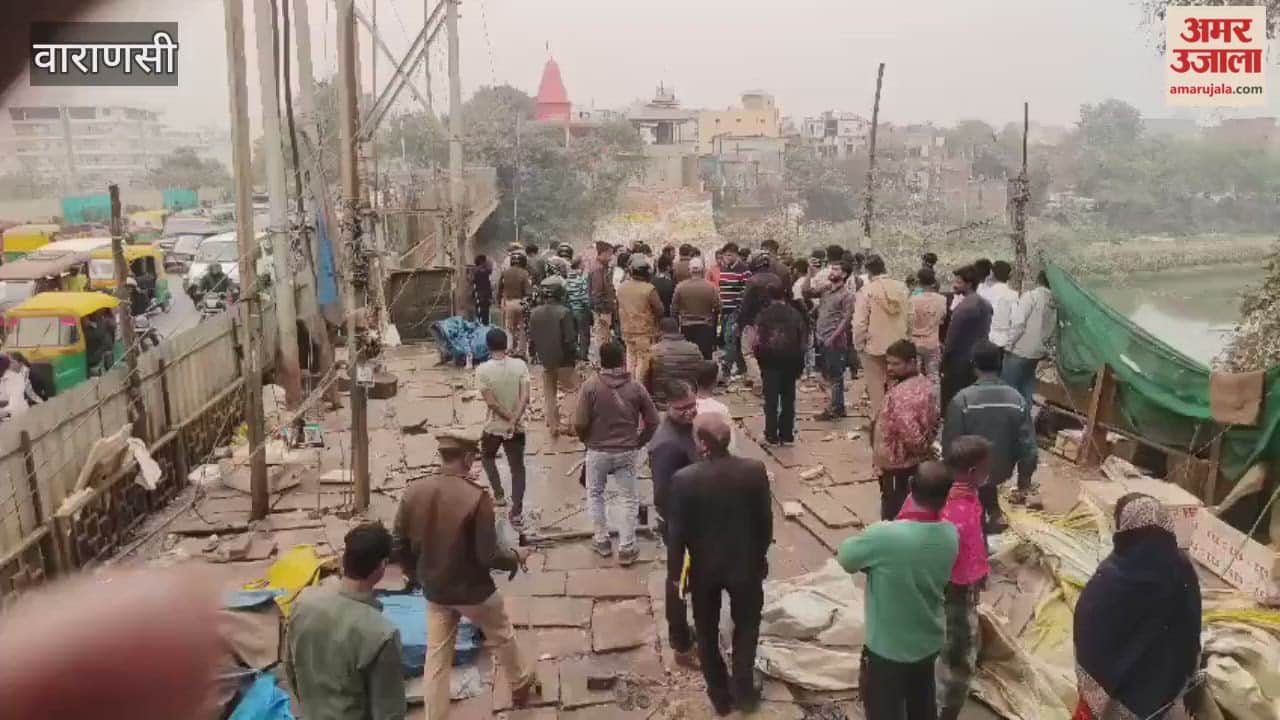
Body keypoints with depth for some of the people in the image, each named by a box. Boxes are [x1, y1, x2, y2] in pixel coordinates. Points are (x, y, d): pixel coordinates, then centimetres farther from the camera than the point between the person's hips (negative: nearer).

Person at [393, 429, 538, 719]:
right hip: (473, 590, -3)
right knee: (502, 638, 24)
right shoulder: (477, 496, -26)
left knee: (437, 657, 16)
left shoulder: (413, 491, -11)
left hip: (434, 590, 3)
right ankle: (522, 685, 47)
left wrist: (417, 576, 16)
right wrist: (516, 556, -2)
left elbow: (400, 545, -1)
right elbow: (488, 555, -22)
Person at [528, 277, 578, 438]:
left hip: (545, 360, 4)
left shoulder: (535, 313, -3)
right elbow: (569, 339, -19)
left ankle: (553, 425, 17)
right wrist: (574, 355, -5)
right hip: (564, 360, -4)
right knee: (570, 391, 10)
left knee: (549, 394, 15)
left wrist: (541, 352, 15)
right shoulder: (564, 312, -19)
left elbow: (531, 336, 4)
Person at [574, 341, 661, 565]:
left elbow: (579, 423, -13)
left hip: (597, 451, -1)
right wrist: (639, 442, 13)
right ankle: (626, 548, 14)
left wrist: (587, 441, 8)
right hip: (627, 452, 1)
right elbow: (653, 421, -2)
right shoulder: (636, 387, -6)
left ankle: (602, 541, 28)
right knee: (629, 499, 13)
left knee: (595, 495, 21)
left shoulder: (590, 387, -12)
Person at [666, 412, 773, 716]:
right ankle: (743, 692, 33)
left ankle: (720, 696, 34)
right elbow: (765, 519, -7)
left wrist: (674, 573, 0)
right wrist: (761, 555, 11)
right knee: (746, 627, 24)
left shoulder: (684, 479, -23)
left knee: (707, 634, 21)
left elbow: (677, 532, -15)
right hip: (745, 563, 1)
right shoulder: (755, 470, -18)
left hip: (704, 568, -1)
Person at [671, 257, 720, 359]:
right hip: (706, 327, -1)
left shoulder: (680, 286, -7)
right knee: (706, 357, 4)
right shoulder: (711, 287, -10)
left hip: (686, 327, 1)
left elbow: (674, 308, 0)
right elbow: (717, 308, -8)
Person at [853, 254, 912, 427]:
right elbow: (909, 316, 2)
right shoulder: (902, 287, -3)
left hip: (874, 346, -4)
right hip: (898, 345, 4)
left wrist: (858, 346, -3)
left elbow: (860, 323, -15)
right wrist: (902, 335, 16)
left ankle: (877, 421, 18)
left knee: (877, 388, 9)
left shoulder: (867, 290, -16)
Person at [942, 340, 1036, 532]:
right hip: (1002, 471, 3)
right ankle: (994, 512, 29)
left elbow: (950, 445, -17)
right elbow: (1028, 446, -10)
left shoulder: (962, 399, -25)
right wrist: (1024, 484, 4)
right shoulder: (1016, 399, -15)